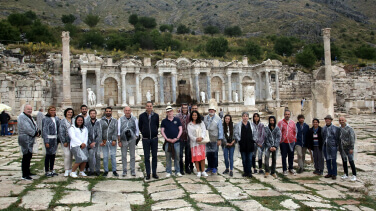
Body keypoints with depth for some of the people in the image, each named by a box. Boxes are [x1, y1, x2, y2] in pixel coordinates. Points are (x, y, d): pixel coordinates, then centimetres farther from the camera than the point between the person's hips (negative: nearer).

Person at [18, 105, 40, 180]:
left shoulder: (29, 117, 19)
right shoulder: (22, 117, -13)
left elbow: (34, 126, 17)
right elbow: (26, 128, -21)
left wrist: (38, 132, -3)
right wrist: (35, 133, -11)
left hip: (30, 140, 10)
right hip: (25, 139, -10)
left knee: (29, 156, 16)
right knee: (26, 156, -9)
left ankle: (27, 172, 27)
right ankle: (24, 175, -5)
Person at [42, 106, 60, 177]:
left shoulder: (56, 119, 10)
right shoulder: (46, 119, -8)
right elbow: (45, 131, -12)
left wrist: (59, 138, 7)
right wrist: (46, 141, -16)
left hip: (55, 138, 6)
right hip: (49, 138, -6)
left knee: (53, 154, 12)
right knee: (48, 154, -2)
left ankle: (51, 170, 23)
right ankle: (47, 171, 9)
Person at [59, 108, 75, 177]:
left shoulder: (74, 121, 9)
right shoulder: (62, 121, 0)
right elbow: (61, 132, -4)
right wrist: (64, 141, -8)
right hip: (65, 140, -3)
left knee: (71, 155, 6)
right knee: (67, 154, -10)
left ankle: (70, 169, 17)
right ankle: (66, 170, -3)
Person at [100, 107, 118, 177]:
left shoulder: (114, 120, 8)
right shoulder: (101, 120, 7)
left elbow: (115, 131, 1)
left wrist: (114, 140, -9)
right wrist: (101, 141, -7)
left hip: (112, 141, 0)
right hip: (104, 141, 0)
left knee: (113, 156, 2)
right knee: (105, 156, 5)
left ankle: (114, 170, 10)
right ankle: (106, 170, 15)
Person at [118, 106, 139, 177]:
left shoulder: (134, 119, 3)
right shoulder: (120, 119, 3)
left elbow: (137, 129, 7)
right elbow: (118, 131, 2)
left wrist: (136, 139, 1)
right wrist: (119, 141, -2)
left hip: (132, 139, 0)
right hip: (123, 139, 0)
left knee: (132, 156, 6)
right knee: (123, 156, 5)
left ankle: (133, 171, 15)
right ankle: (124, 171, 16)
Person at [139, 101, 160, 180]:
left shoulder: (156, 115, 1)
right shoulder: (142, 116, -1)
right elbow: (140, 126, 9)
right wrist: (144, 133, 12)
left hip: (154, 139, 1)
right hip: (145, 139, -1)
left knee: (154, 156, 6)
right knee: (146, 157, 3)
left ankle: (154, 173, 15)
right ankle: (148, 174, 9)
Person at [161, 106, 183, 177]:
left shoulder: (177, 120, 7)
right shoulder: (164, 121, 7)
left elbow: (180, 129, 5)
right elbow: (162, 131, 4)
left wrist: (177, 138, -7)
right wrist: (167, 139, -8)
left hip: (176, 141, 0)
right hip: (167, 142, 0)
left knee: (177, 157, 4)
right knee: (168, 158, 3)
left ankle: (177, 171, 15)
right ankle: (168, 172, 13)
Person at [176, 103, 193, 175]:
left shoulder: (190, 116, 5)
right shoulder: (178, 116, -3)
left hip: (188, 138, 2)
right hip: (181, 138, -2)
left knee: (188, 154, 10)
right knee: (180, 154, 3)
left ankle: (187, 167, 24)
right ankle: (181, 168, 16)